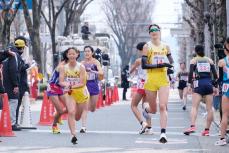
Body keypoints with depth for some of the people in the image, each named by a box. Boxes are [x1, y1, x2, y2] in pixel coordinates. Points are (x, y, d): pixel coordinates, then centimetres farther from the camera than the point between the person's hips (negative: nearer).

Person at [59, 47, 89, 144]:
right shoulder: (63, 68, -7)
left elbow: (82, 83, -18)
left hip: (81, 92, 0)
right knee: (71, 112, -22)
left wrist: (72, 86, -33)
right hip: (70, 93, 0)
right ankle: (73, 135, -24)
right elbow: (61, 82, -10)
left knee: (77, 117, 13)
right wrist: (66, 84, -33)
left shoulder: (81, 67, -14)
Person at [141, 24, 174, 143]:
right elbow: (143, 65, -8)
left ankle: (163, 133, -18)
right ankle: (146, 111, 48)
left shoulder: (165, 47, 9)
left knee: (163, 107, -14)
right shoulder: (147, 46, -2)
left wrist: (168, 64, -1)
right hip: (151, 80, -1)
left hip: (163, 80, 1)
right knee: (153, 109, 9)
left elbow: (171, 61, 22)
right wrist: (157, 65, -19)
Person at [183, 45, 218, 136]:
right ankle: (207, 130, 5)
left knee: (194, 107, -7)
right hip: (209, 84, 2)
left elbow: (191, 73, -8)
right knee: (209, 108, 5)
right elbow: (215, 74, 8)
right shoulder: (209, 60, 12)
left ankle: (192, 126, -25)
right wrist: (215, 86, 13)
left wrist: (189, 84, -6)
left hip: (199, 84, -2)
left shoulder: (194, 60, 6)